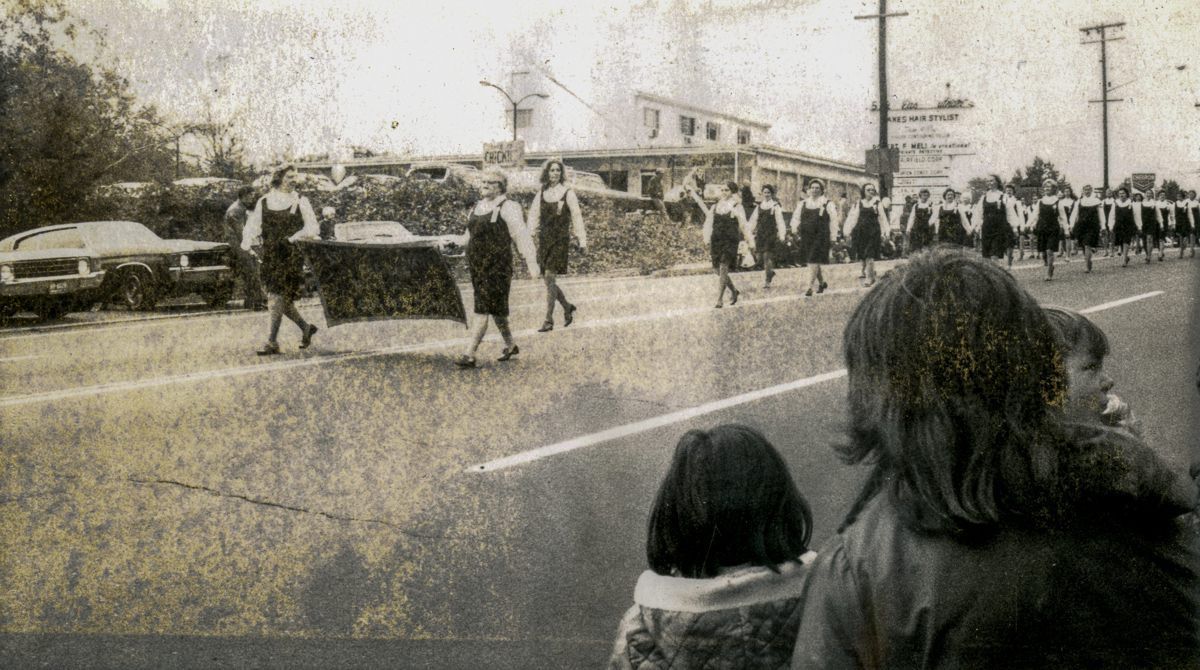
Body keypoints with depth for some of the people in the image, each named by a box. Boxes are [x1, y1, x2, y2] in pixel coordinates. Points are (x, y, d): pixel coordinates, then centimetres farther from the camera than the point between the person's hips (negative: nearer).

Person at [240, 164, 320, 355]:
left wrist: (296, 237, -18)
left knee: (278, 298, -11)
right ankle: (306, 328, 27)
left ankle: (272, 342, -8)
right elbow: (253, 226, 6)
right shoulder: (263, 202, 9)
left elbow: (313, 227, -2)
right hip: (270, 258, 4)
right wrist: (247, 241, -14)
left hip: (292, 256, -4)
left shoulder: (300, 201, 3)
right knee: (278, 299, 7)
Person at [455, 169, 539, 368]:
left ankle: (469, 355, -13)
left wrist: (532, 262, -18)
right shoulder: (477, 207, 13)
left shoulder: (507, 208, -9)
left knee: (483, 309, -10)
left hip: (497, 267, -8)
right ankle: (510, 345, 34)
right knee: (495, 309, 17)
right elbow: (470, 236, 21)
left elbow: (522, 236, -13)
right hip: (477, 267, 8)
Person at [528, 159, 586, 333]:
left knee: (550, 278, -12)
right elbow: (534, 213, 10)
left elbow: (576, 216, -1)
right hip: (544, 239, 5)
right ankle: (567, 307, 31)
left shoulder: (567, 192, -2)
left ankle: (548, 320, -7)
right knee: (547, 280, 8)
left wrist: (582, 240, -2)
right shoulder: (541, 192, 10)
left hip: (560, 239, -5)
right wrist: (533, 230, -7)